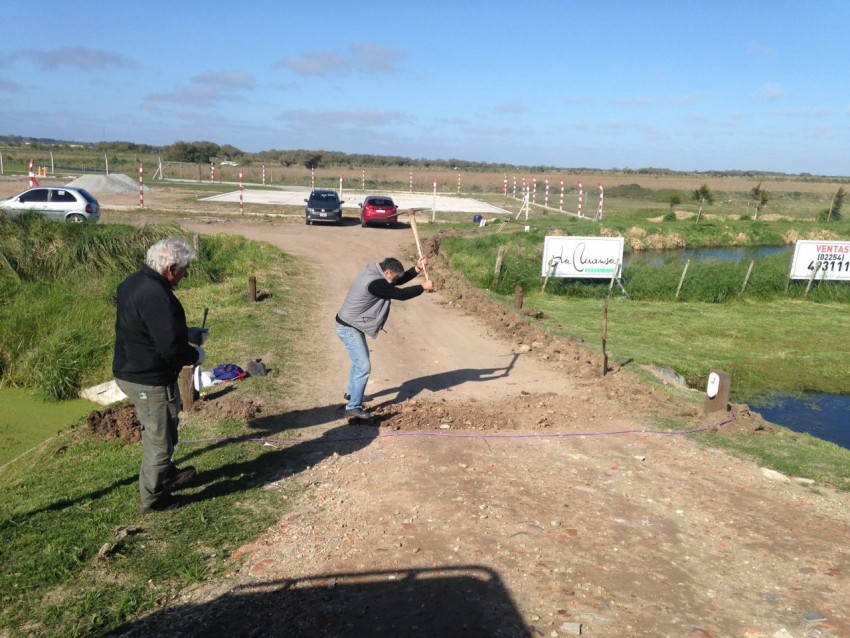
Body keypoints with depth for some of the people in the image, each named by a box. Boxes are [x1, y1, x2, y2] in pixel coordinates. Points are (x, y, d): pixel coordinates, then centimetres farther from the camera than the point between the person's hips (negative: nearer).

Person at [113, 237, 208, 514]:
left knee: (154, 431, 29)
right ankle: (152, 499, 23)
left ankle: (166, 473, 50)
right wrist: (195, 355, -11)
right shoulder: (156, 296, -28)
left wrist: (188, 333, 14)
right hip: (151, 381, -10)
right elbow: (171, 348, -30)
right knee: (160, 439, 7)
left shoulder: (135, 282, 4)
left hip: (128, 373, 10)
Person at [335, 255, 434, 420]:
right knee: (364, 366, -11)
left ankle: (351, 393, 46)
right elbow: (400, 294, -25)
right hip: (348, 329, -11)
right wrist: (423, 287, -14)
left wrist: (417, 269, -2)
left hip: (354, 326, 11)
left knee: (360, 360, 27)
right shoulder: (374, 283, -28)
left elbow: (399, 281, 10)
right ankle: (353, 407, -4)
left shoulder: (375, 272, 3)